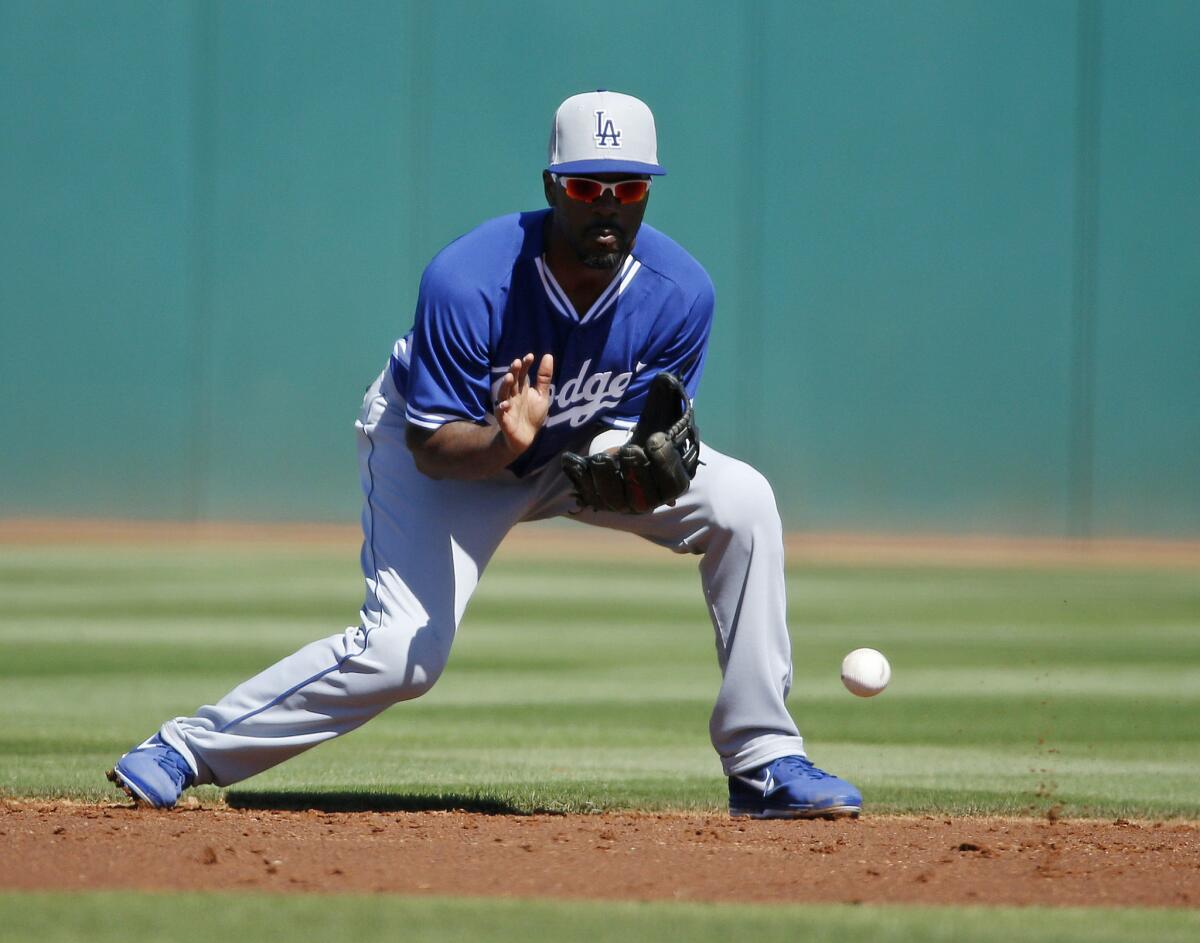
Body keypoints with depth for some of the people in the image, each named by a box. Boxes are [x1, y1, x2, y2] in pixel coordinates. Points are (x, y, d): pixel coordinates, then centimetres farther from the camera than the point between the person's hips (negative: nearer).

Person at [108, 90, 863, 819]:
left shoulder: (680, 293, -24)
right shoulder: (466, 282, -34)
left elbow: (637, 430, -14)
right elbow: (431, 448, -28)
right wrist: (502, 442, -49)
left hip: (583, 448, 4)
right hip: (451, 441, -4)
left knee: (742, 501, -16)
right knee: (403, 652, -23)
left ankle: (763, 760, -10)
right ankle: (189, 749, -6)